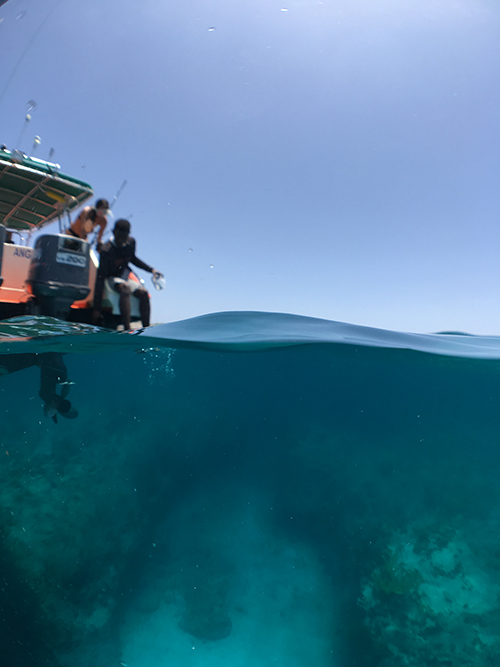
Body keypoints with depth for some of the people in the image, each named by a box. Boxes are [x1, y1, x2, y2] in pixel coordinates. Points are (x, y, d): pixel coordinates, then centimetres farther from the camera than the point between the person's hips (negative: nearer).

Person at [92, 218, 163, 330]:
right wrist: (97, 308, -27)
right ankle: (127, 328, -43)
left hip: (125, 275, 5)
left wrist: (151, 269, 10)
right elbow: (100, 278, -25)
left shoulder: (131, 242, -7)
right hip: (111, 278, -5)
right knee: (125, 288, -37)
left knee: (143, 292, -23)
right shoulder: (106, 251, -23)